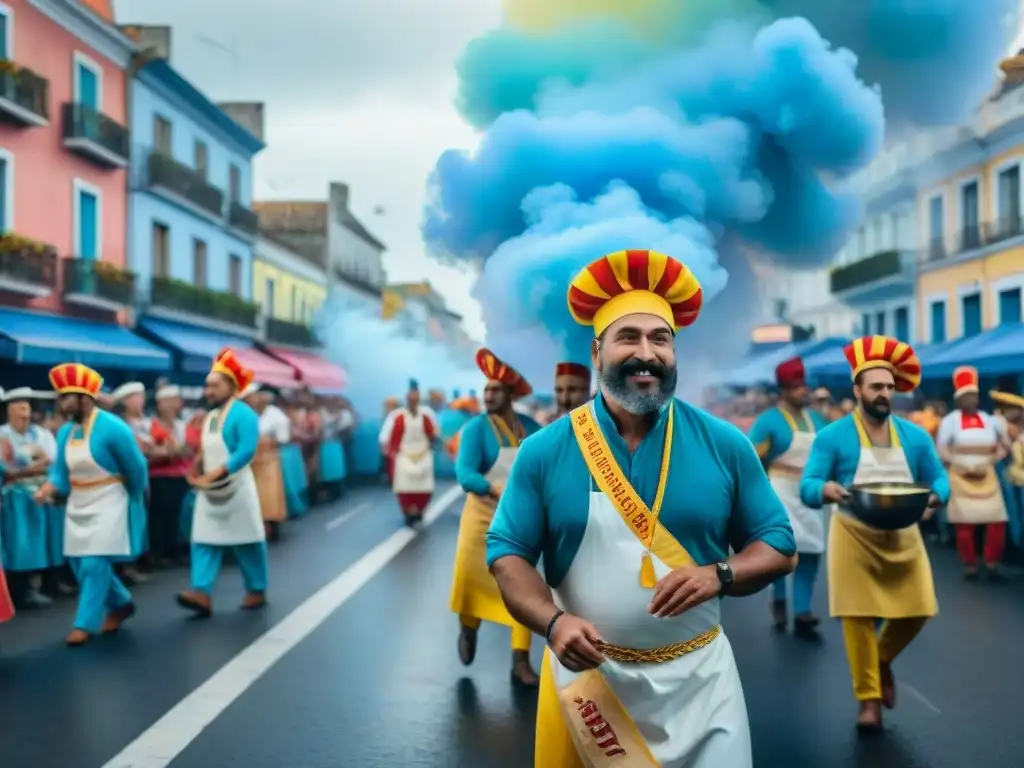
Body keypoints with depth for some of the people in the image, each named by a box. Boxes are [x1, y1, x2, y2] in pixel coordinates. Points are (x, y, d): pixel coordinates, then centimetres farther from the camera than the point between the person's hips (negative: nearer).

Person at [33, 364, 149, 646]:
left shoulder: (112, 428, -18)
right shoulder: (65, 432, 2)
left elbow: (136, 469, -9)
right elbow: (61, 472, 5)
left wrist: (134, 503, 2)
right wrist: (47, 488, -17)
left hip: (108, 504, -7)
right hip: (77, 505, 8)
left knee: (95, 564, -10)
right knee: (80, 564, 10)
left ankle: (85, 623, -2)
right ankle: (121, 604, 29)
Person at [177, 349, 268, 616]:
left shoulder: (242, 414, -14)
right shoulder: (209, 416, 12)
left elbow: (247, 451, -25)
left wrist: (215, 473, -29)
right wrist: (196, 471, 0)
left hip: (235, 488, -8)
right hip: (209, 491, 8)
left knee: (246, 541, 3)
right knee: (204, 541, -3)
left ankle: (257, 591, 15)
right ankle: (202, 593, -9)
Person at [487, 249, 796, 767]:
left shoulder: (725, 446, -2)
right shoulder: (544, 451, -4)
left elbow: (779, 547, 2)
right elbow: (507, 553, -2)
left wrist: (719, 575, -18)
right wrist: (554, 622, -20)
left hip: (698, 677, 1)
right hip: (586, 675, 0)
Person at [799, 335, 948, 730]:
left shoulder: (915, 436, 5)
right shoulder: (832, 436, -7)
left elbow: (940, 479, 10)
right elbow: (806, 487, -10)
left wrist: (935, 497, -15)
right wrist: (825, 490, -34)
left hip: (903, 538, 4)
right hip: (855, 538, -3)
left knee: (918, 610, 3)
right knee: (859, 617, -3)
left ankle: (884, 660, 34)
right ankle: (868, 698, 12)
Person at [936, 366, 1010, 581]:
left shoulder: (989, 420, 10)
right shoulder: (950, 420, -1)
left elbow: (1003, 448, 13)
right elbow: (941, 451, -5)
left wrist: (988, 464, -5)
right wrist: (964, 467, -14)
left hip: (986, 478, 3)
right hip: (960, 478, -2)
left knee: (997, 521, -7)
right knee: (964, 523, -1)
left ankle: (992, 564, 6)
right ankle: (970, 565, 12)